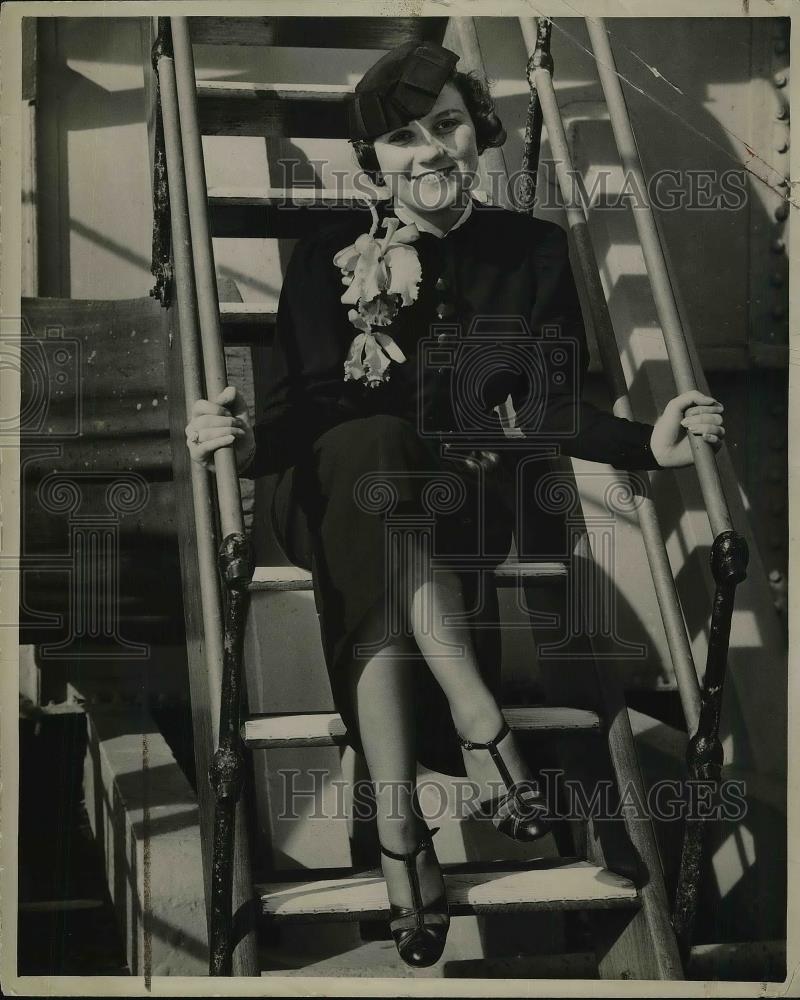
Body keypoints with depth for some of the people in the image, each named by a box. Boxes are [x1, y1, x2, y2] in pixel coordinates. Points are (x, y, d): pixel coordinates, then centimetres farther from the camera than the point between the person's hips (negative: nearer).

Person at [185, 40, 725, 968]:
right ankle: (483, 729, -41)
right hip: (339, 495, -1)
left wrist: (647, 443, -18)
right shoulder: (330, 258, 1)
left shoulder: (532, 252, 5)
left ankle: (398, 830, -35)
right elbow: (302, 405, -6)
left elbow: (553, 408, 2)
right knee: (377, 448, -37)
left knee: (383, 580, -34)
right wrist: (247, 442, -30)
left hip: (465, 505, 1)